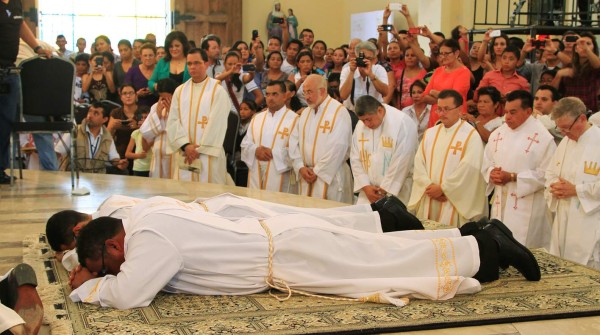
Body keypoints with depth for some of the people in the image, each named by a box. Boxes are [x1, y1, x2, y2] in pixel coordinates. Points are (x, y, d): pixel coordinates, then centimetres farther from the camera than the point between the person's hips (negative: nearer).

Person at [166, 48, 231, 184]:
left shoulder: (218, 91, -2)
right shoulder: (180, 91, 11)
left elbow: (217, 124, -9)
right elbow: (172, 122, 4)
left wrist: (199, 149, -11)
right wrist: (185, 145, -10)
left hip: (209, 154, -4)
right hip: (185, 155, 4)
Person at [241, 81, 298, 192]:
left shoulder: (294, 120, -3)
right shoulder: (257, 118, 14)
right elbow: (245, 145, 13)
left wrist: (273, 153, -18)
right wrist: (256, 150, -9)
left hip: (280, 177, -5)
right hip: (256, 175, 5)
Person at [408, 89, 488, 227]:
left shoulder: (471, 135, -4)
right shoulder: (430, 133, 13)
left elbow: (468, 169, -13)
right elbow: (419, 163, 6)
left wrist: (442, 188, -12)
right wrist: (429, 186, -10)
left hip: (455, 203, -5)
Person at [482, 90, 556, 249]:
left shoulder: (542, 137, -10)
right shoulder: (498, 134, 10)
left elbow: (545, 174, -15)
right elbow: (486, 163, 16)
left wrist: (512, 177, -17)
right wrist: (492, 173, -7)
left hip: (527, 208, -6)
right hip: (500, 204, 6)